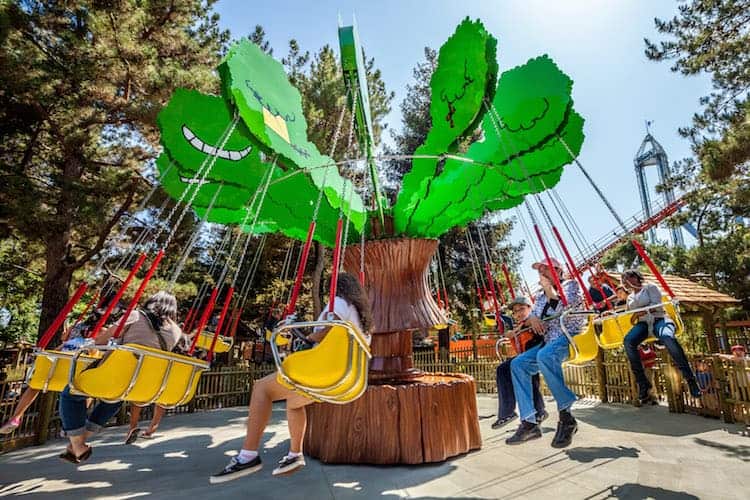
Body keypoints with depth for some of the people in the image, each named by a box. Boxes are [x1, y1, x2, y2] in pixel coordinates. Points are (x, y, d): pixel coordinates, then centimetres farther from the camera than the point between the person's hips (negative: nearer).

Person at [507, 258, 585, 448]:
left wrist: (549, 288, -6)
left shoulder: (571, 284, 8)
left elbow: (570, 304, -10)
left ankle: (566, 417, -29)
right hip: (548, 342, 7)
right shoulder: (540, 297, 24)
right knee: (518, 363, -15)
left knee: (544, 355, -38)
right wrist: (532, 319, 0)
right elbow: (531, 316, 23)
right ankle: (529, 422, -15)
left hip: (570, 336, -7)